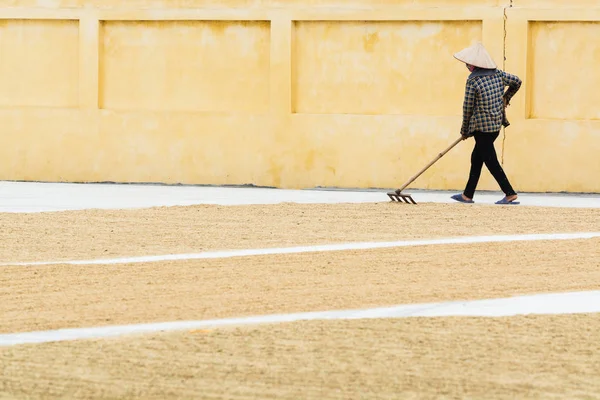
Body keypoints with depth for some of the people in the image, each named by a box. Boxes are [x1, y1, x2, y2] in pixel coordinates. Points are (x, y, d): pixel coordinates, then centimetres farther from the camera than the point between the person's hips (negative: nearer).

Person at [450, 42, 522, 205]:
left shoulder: (473, 80, -14)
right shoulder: (497, 74, 4)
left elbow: (468, 107, -9)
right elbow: (517, 81, 15)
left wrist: (464, 129, 4)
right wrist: (505, 98, 30)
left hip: (481, 126, -8)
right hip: (497, 124, 8)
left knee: (491, 161, -2)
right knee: (476, 158, 16)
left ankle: (510, 193, -6)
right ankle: (468, 194, 21)